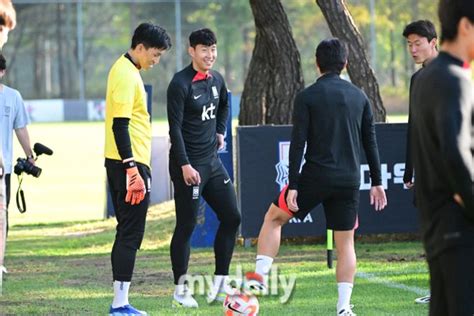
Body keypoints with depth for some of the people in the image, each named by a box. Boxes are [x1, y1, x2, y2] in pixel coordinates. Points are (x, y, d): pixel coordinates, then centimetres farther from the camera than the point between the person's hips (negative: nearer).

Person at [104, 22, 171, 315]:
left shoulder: (125, 70, 15)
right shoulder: (127, 76, -16)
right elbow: (119, 126, -22)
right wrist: (133, 170, -24)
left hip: (122, 162, 10)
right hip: (129, 162, -10)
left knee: (127, 232, 12)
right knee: (131, 234, -8)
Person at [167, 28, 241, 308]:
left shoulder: (216, 79, 8)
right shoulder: (181, 83, -14)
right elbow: (175, 128, -17)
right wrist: (185, 165, -21)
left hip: (212, 161, 8)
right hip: (189, 165, -8)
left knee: (231, 217, 6)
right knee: (186, 226, -3)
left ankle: (221, 283, 14)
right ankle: (181, 289, 6)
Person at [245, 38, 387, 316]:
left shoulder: (307, 97, -3)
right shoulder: (359, 96, 8)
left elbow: (298, 143, -9)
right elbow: (371, 142, 10)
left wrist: (293, 185, -9)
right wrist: (377, 182, 16)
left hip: (316, 176, -3)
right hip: (350, 179, 3)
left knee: (274, 217, 15)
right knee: (346, 243, 9)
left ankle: (259, 276, 5)